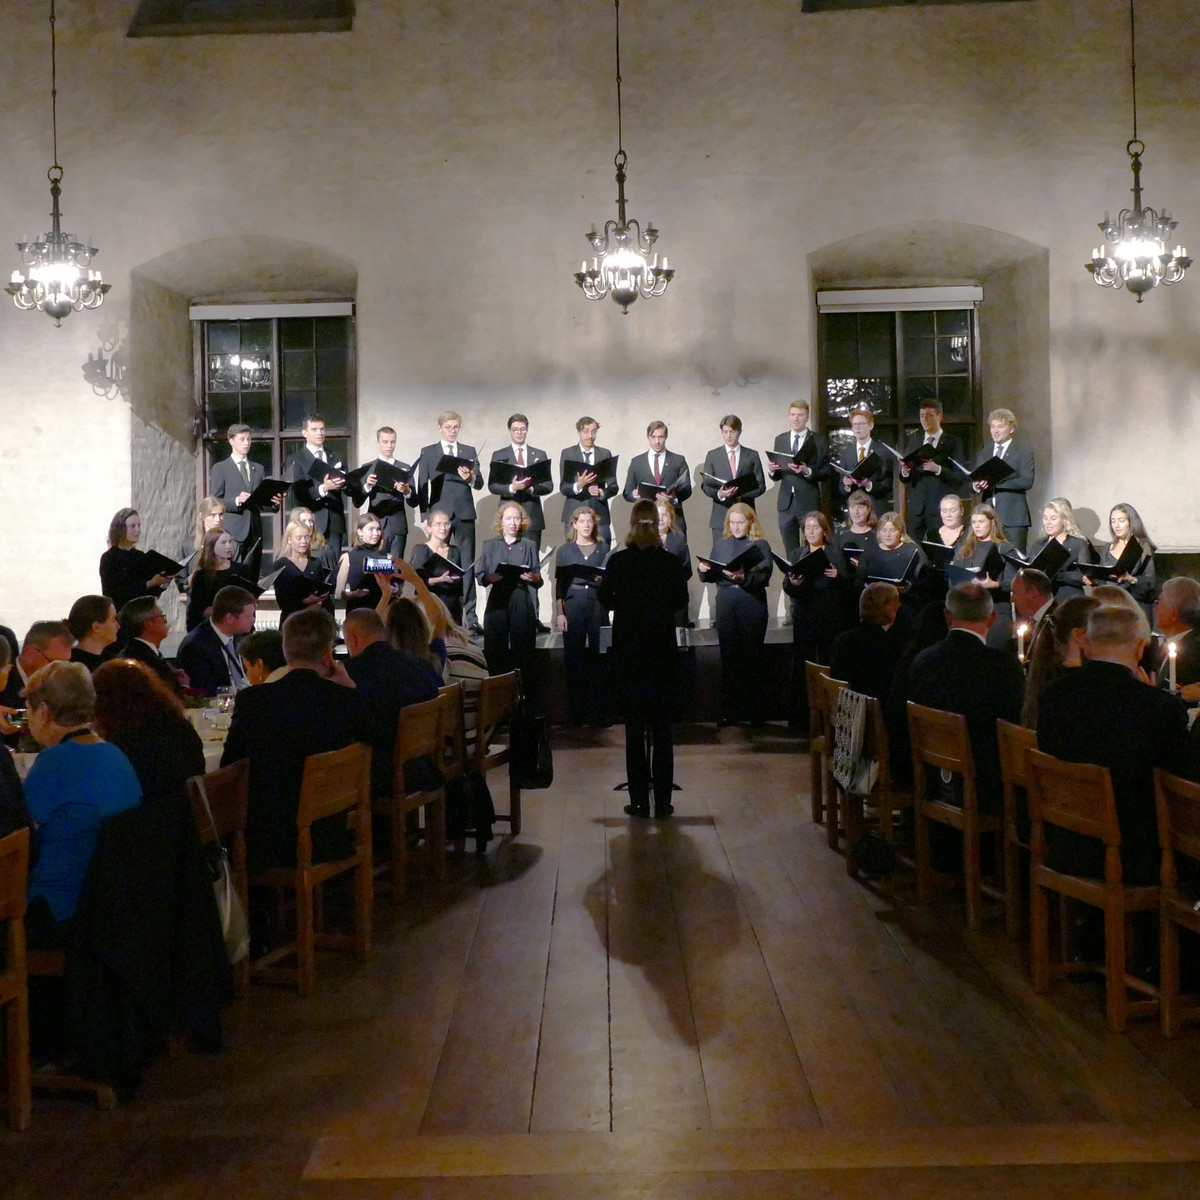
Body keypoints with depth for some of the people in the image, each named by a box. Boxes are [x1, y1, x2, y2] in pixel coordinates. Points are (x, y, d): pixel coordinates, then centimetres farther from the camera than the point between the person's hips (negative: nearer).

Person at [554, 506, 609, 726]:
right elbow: (558, 583, 5)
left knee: (597, 657, -1)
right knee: (573, 657, -1)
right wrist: (560, 613, -3)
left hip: (597, 604, 1)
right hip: (573, 604, -1)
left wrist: (603, 578, -10)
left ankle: (597, 713, 4)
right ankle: (575, 713, 6)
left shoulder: (603, 549, 11)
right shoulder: (564, 550, 8)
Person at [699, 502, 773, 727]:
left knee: (752, 657, 0)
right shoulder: (721, 545, 16)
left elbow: (764, 577, -10)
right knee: (728, 657, 4)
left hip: (752, 605, -3)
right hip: (726, 605, 3)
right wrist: (704, 570, -5)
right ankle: (729, 710, 10)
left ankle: (754, 712, 7)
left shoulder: (760, 545, 2)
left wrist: (743, 577, -26)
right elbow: (711, 577, 16)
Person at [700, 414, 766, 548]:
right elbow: (705, 486, 6)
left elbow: (761, 486, 8)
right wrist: (719, 494, -16)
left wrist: (742, 493, -11)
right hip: (720, 516, 0)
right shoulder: (712, 456, 12)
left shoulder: (752, 456, 11)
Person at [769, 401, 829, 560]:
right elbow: (776, 476, 14)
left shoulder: (818, 441, 2)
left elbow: (827, 472, -4)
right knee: (790, 551, 8)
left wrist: (808, 471, -20)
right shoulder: (780, 440, 13)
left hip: (809, 503, -4)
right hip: (786, 503, 4)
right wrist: (772, 470, -9)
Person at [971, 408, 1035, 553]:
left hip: (1013, 519, -4)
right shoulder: (985, 454, 20)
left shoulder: (1024, 452, 3)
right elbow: (975, 479, 17)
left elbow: (1027, 481, -10)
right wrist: (976, 486, -9)